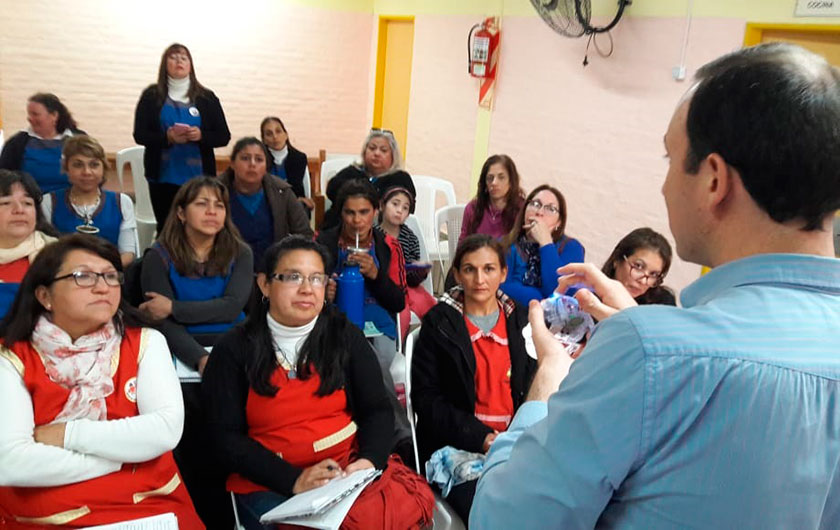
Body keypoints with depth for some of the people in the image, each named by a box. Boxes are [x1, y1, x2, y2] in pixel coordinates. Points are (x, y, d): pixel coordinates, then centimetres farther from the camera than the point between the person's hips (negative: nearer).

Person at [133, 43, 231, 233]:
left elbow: (224, 137, 5)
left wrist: (201, 135, -15)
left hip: (198, 177, 0)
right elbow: (140, 135, 2)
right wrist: (168, 137, -16)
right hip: (163, 176, 0)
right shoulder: (151, 96, 7)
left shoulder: (207, 97, 8)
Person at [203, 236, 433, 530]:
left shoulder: (345, 335, 6)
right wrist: (293, 480, -17)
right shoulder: (233, 349, 0)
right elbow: (228, 439, -4)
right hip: (268, 484, -2)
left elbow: (377, 410, 6)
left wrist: (369, 461, -15)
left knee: (408, 502, -24)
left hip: (349, 469, 3)